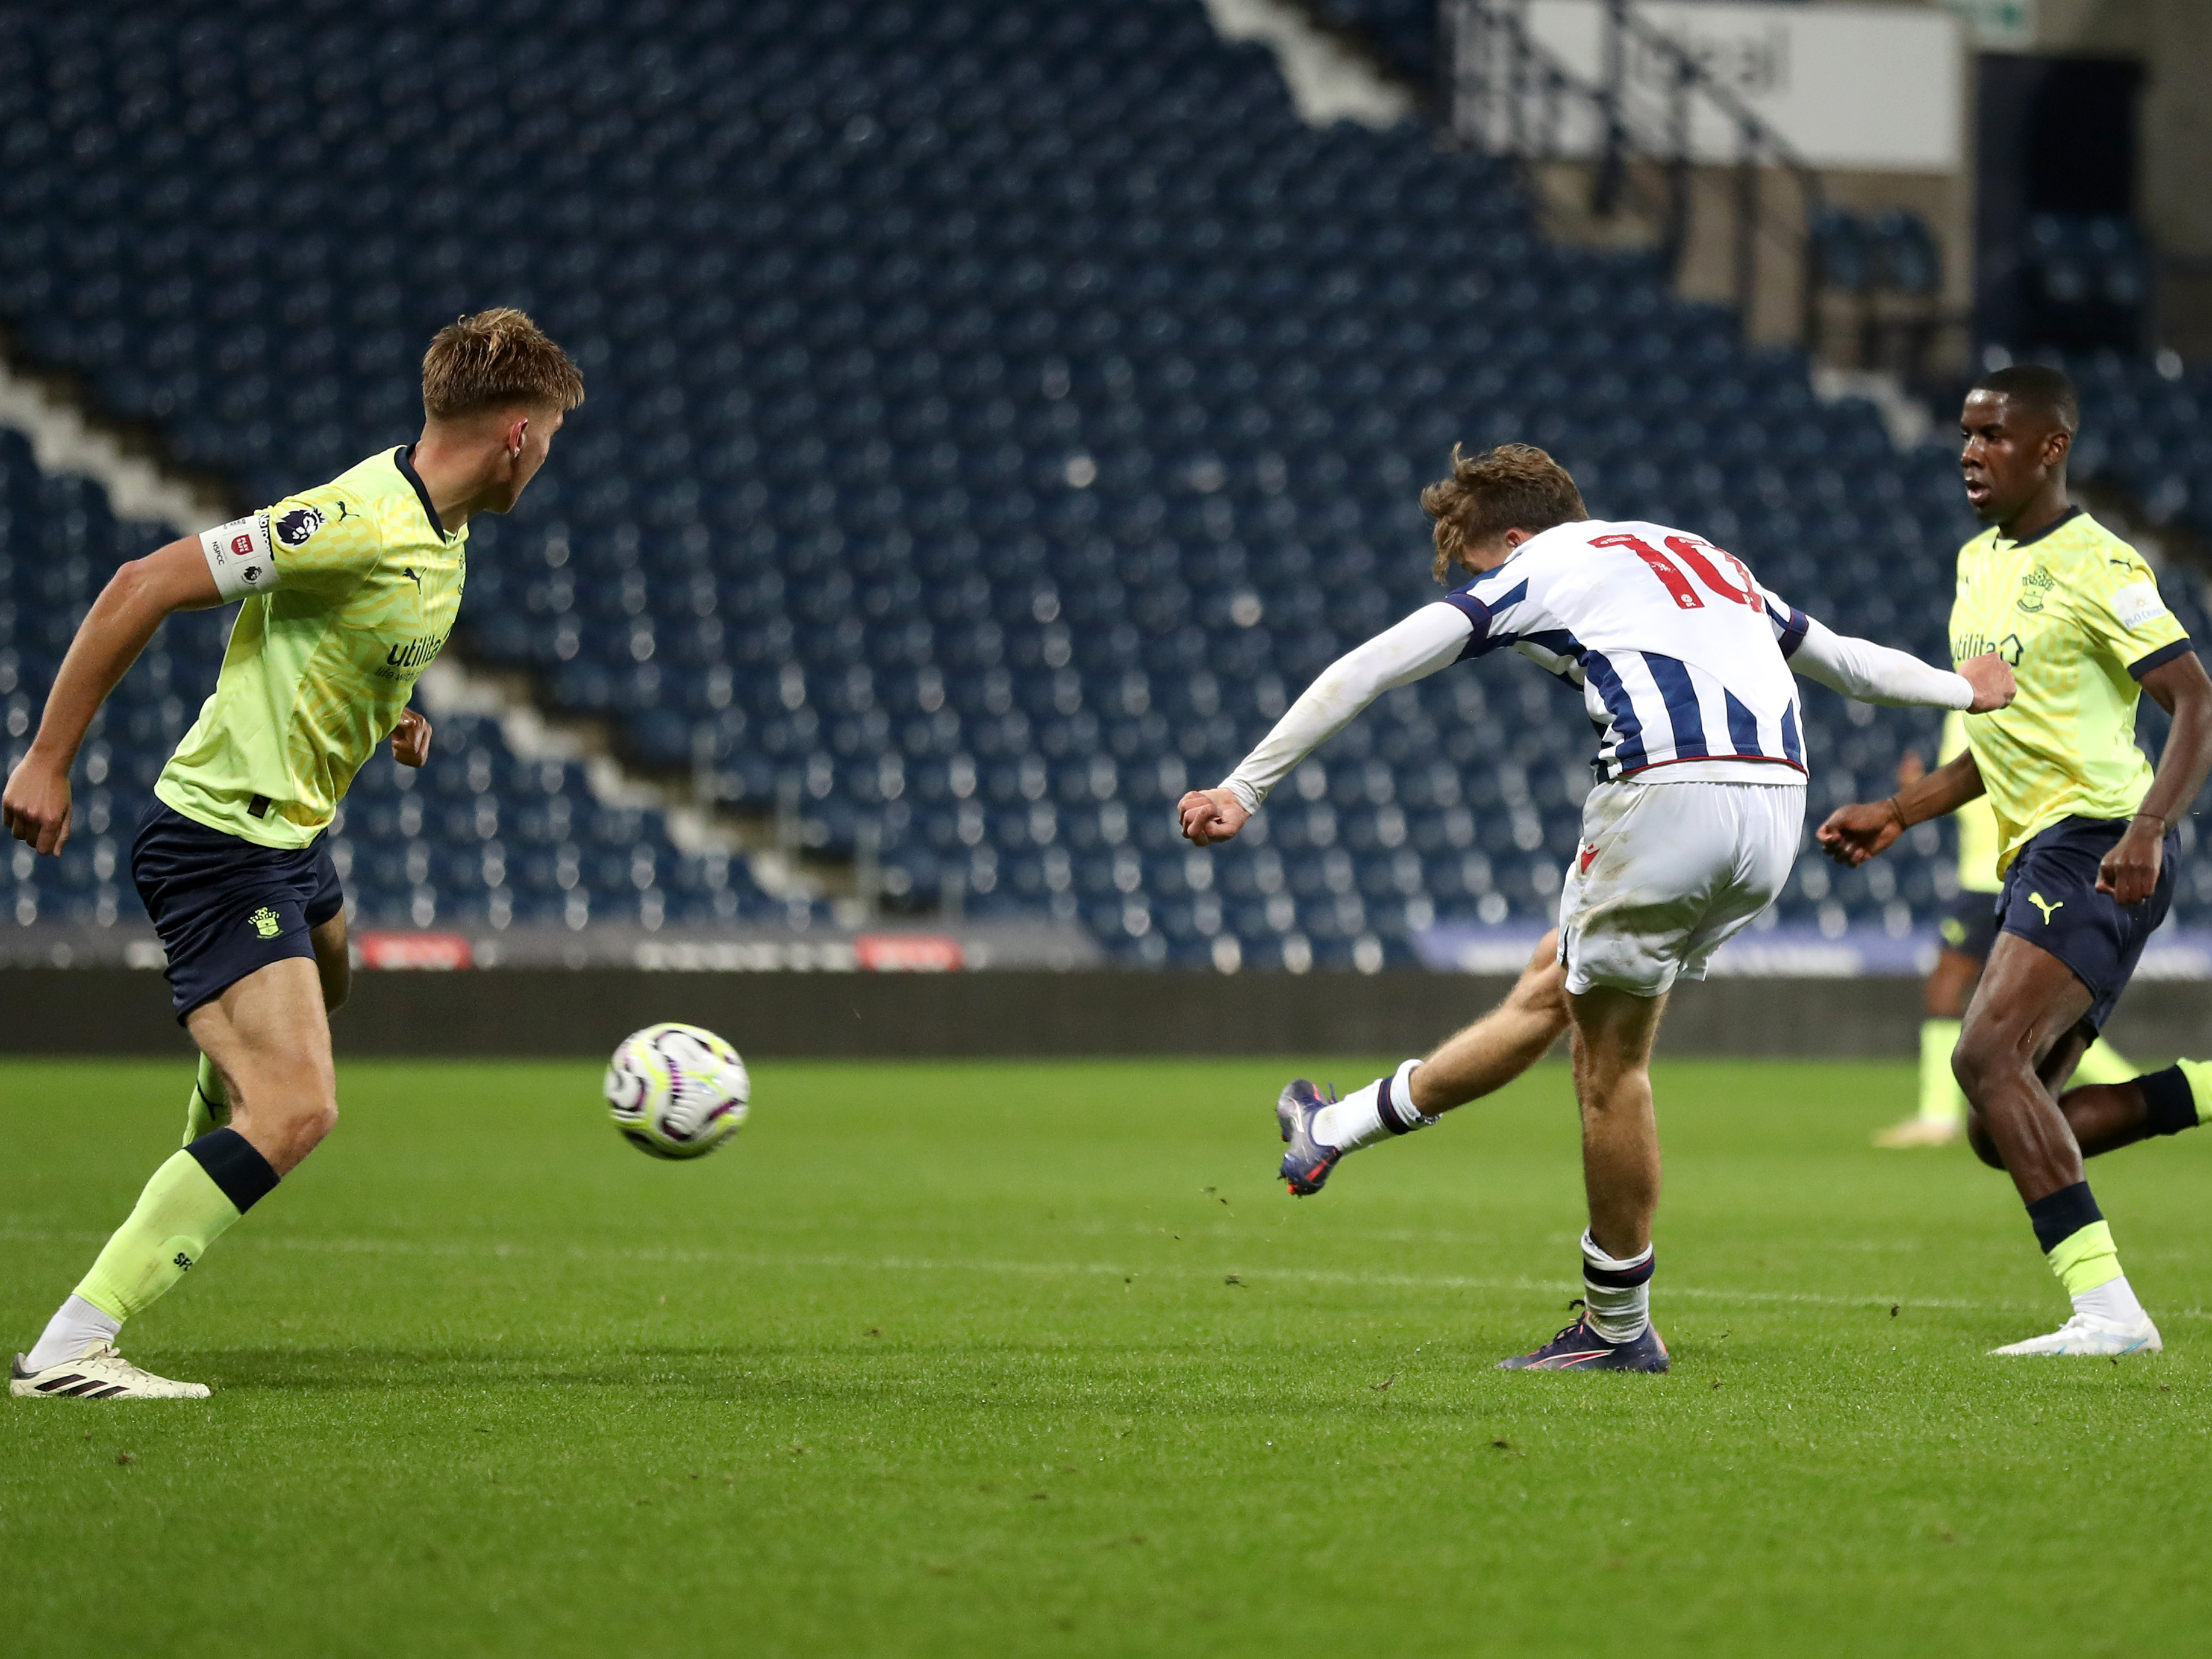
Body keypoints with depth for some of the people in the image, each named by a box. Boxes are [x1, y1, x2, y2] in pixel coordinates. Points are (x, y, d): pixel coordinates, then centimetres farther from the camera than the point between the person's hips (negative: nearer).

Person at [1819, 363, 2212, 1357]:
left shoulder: (2095, 566, -9)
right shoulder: (1978, 565, 18)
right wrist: (1895, 815, 21)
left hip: (2096, 845, -9)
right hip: (2038, 858, 9)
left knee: (1989, 1055, -25)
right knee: (2002, 1134, 3)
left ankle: (2106, 1308, -28)